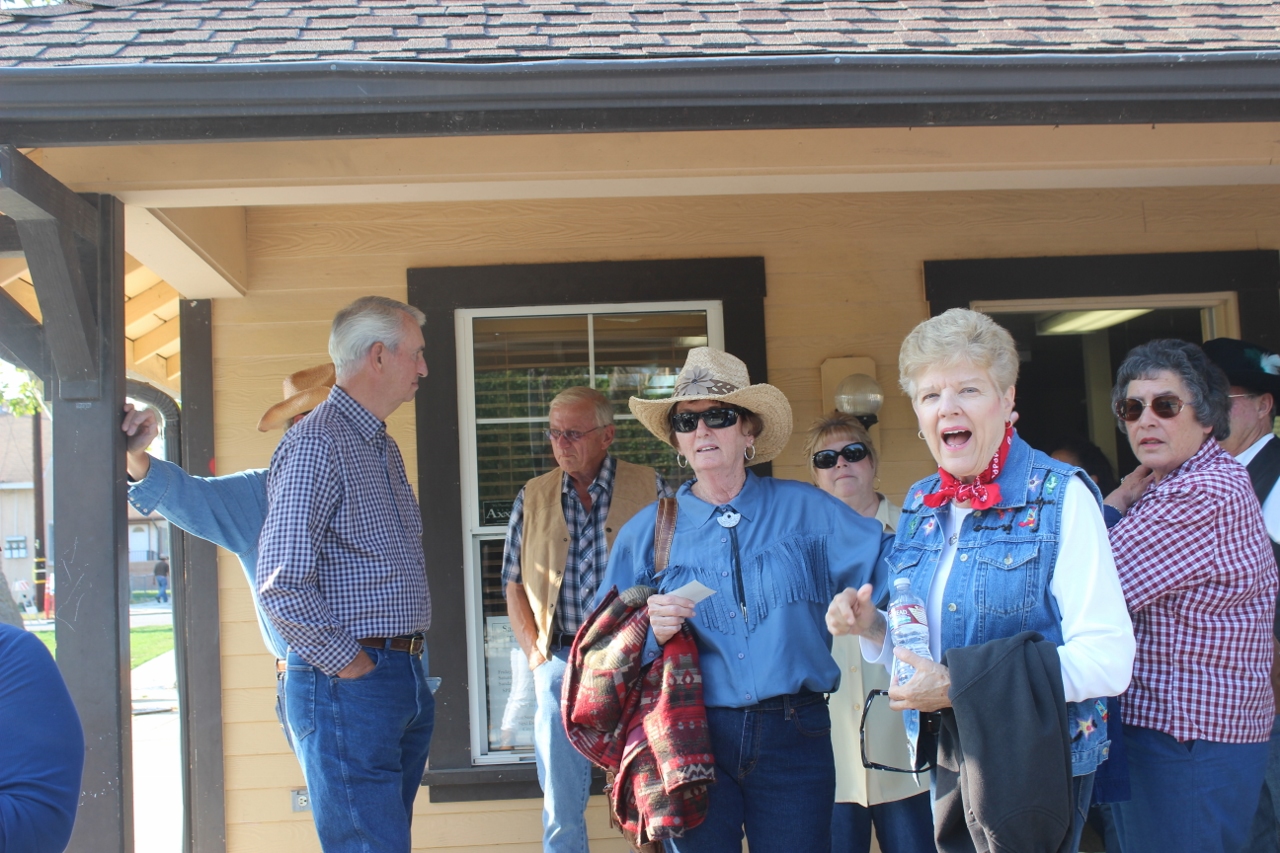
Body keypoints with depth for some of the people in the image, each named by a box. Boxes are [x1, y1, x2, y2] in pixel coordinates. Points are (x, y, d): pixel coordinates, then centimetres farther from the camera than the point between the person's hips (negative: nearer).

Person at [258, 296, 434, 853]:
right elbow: (281, 585, -21)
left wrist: (407, 661, 14)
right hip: (349, 686, -9)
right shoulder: (317, 443, -14)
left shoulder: (384, 448, 17)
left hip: (405, 682, 9)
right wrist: (346, 664, -15)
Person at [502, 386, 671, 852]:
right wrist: (534, 651, 0)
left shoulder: (649, 488, 1)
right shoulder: (533, 497, 9)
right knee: (561, 808, 8)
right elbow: (514, 585, 11)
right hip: (560, 661, 2)